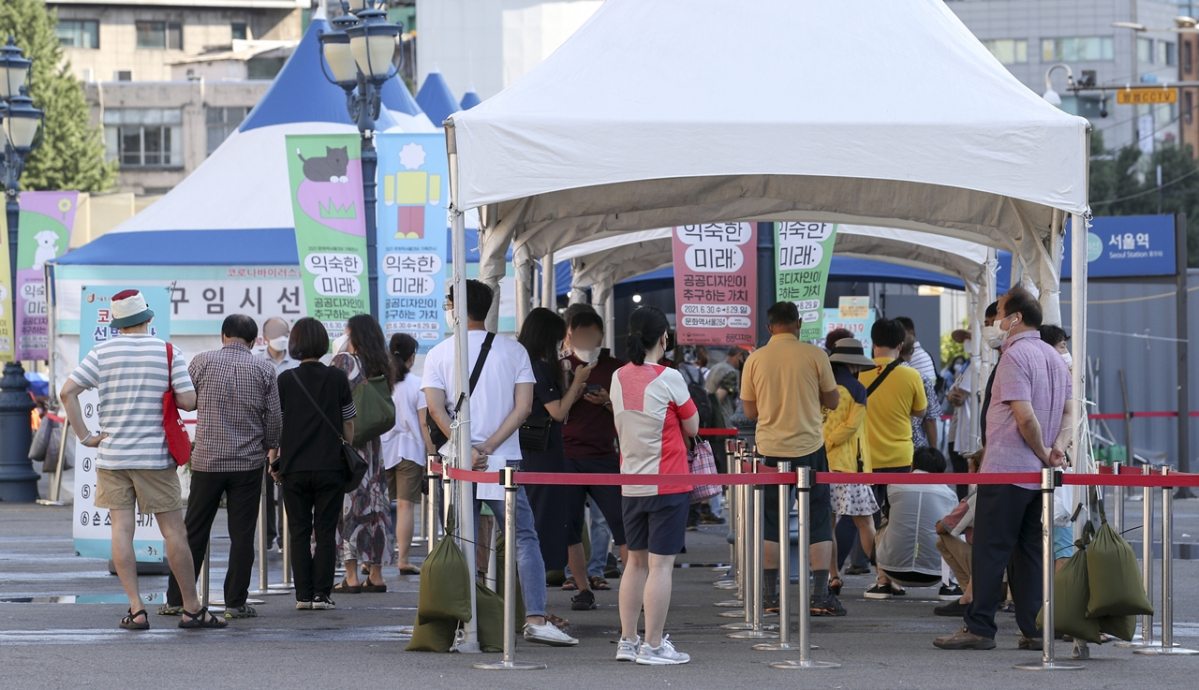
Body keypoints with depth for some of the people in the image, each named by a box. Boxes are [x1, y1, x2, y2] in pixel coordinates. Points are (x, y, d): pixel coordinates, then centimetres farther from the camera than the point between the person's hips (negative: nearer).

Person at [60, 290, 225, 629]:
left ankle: (136, 609, -2)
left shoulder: (103, 352, 1)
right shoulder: (168, 352, -3)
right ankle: (192, 608, 6)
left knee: (121, 530, 3)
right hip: (155, 456, -2)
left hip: (112, 456, 2)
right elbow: (188, 401, -7)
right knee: (174, 531, 3)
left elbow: (67, 392, -4)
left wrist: (84, 436, -1)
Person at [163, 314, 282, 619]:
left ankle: (176, 599, 9)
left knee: (194, 532, 7)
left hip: (207, 460, 0)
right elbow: (274, 419, 2)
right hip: (248, 463, 0)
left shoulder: (202, 363, -2)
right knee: (242, 535, 4)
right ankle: (235, 603, 4)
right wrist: (267, 447, 19)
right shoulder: (263, 369, 0)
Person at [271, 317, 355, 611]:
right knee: (325, 531, 5)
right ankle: (321, 594, 0)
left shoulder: (286, 380, -2)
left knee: (299, 532, 7)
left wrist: (274, 462, 11)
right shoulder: (338, 378, 0)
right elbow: (348, 424, 5)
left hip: (294, 467, 0)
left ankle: (303, 595, 3)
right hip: (330, 466, 0)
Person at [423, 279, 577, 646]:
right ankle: (535, 619, -12)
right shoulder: (514, 350, 6)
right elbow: (523, 407, -4)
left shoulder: (439, 353, 4)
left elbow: (436, 408, -8)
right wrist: (489, 447, -8)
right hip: (502, 463, -1)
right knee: (525, 539, 0)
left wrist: (465, 449, -13)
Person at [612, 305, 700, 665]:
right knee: (661, 564, -3)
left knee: (636, 562, 15)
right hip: (667, 484, -6)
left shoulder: (619, 378, 4)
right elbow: (692, 427, -3)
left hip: (630, 484, 6)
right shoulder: (669, 379, -13)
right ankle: (653, 646, -3)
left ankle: (628, 641, 18)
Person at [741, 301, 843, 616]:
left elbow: (750, 410, 6)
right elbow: (833, 401, 1)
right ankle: (820, 596, 0)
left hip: (771, 449, 2)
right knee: (819, 522, 5)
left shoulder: (755, 360, 0)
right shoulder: (815, 355, -6)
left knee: (772, 524, 10)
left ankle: (770, 596, 9)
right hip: (809, 447, -2)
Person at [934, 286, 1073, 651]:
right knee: (1031, 550, 9)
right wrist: (1058, 448, -1)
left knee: (990, 549, -4)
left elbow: (1025, 417, -20)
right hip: (1040, 474, 8)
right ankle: (1034, 630, 6)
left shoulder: (1015, 355, -13)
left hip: (1006, 469, -8)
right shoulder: (1055, 357, 15)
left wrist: (1043, 453, -7)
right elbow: (1069, 412, 13)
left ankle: (979, 627, -4)